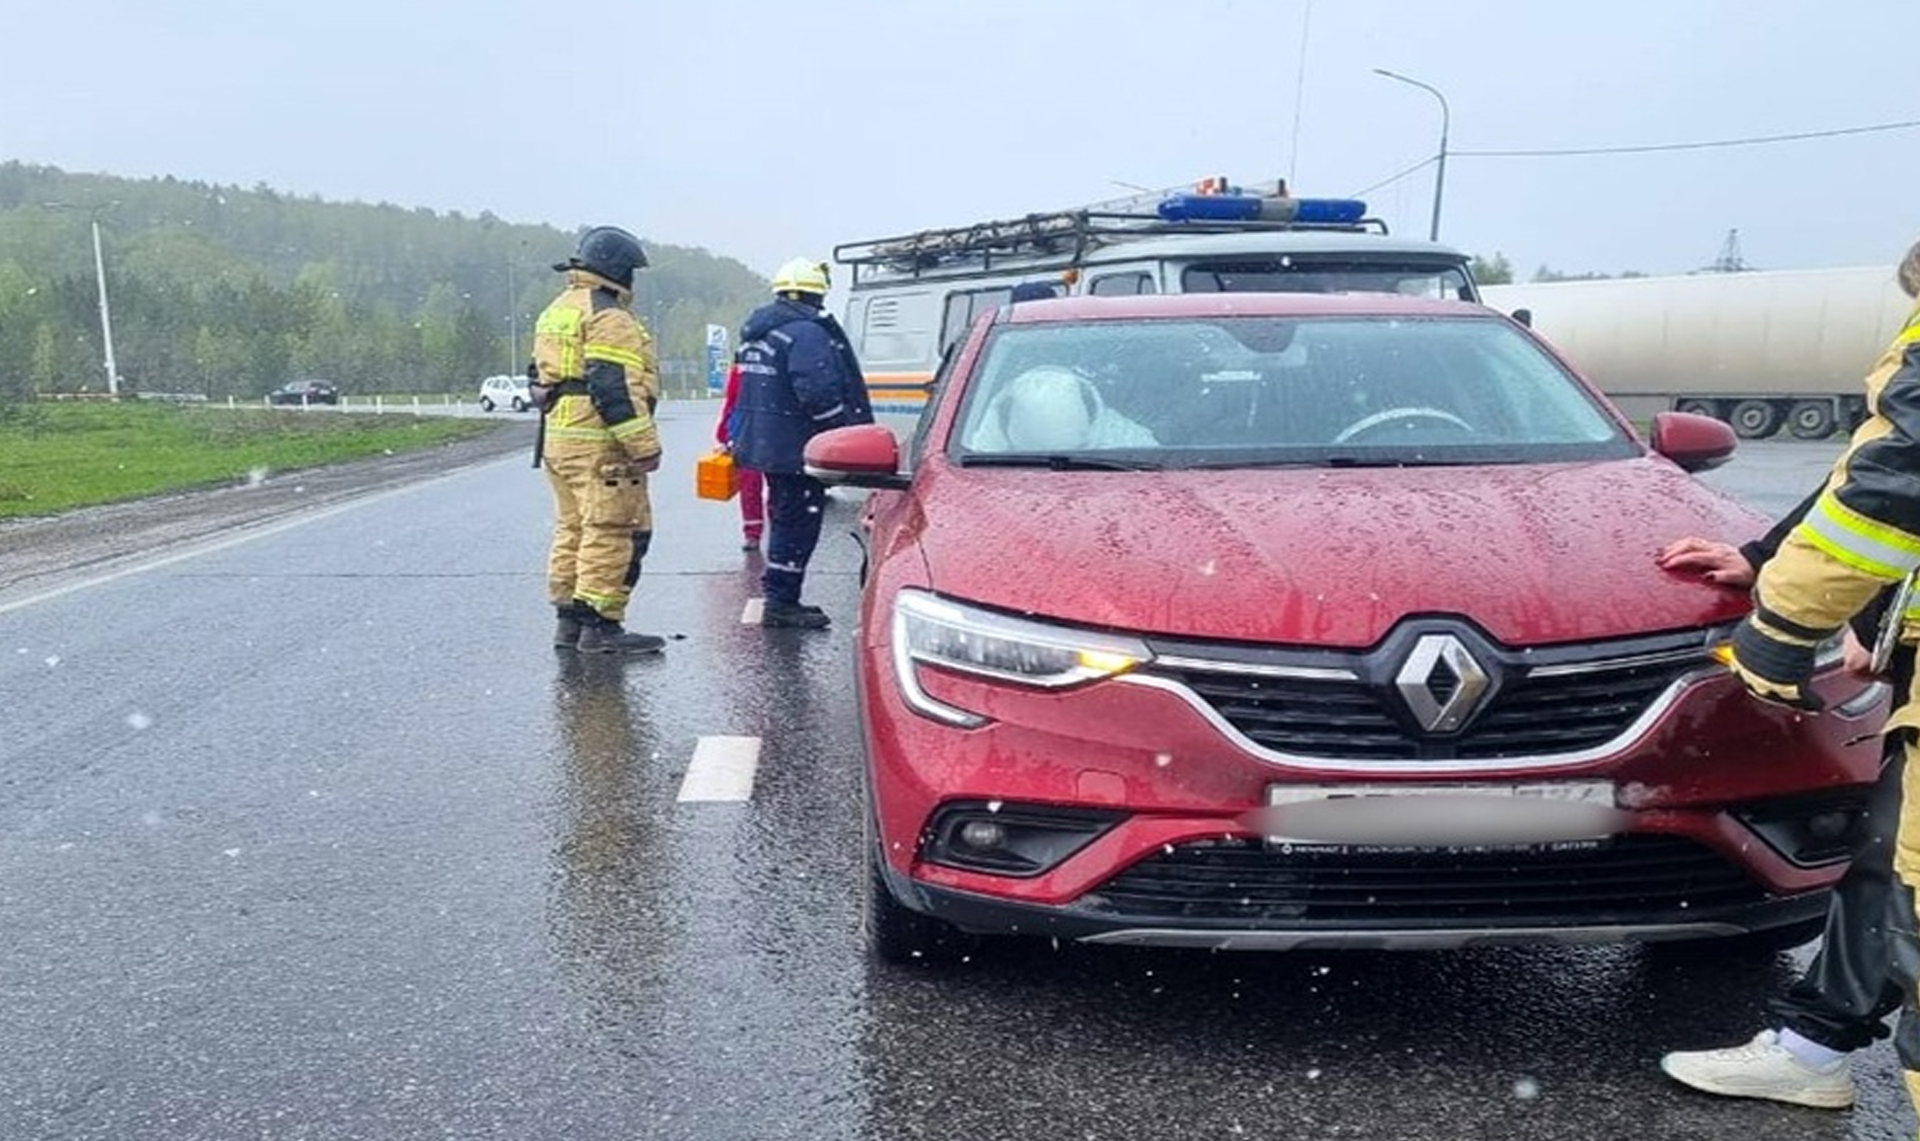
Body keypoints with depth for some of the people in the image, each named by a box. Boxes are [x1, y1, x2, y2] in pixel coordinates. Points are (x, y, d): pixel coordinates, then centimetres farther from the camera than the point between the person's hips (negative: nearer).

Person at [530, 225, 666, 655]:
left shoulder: (557, 312, 20)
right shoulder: (608, 317, -12)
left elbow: (540, 379, 24)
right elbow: (615, 387, -20)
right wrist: (644, 445, -20)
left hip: (557, 439, 10)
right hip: (598, 444, -10)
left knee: (572, 529, 15)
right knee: (614, 532, -6)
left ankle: (569, 620, 20)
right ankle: (600, 625, -6)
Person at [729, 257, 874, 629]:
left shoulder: (756, 330, 16)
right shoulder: (807, 333, -17)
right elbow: (818, 393, -24)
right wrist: (845, 431, -12)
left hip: (762, 442, 10)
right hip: (796, 447, -10)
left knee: (785, 518, 17)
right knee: (798, 522, -3)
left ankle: (781, 598, 24)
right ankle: (781, 601, 1)